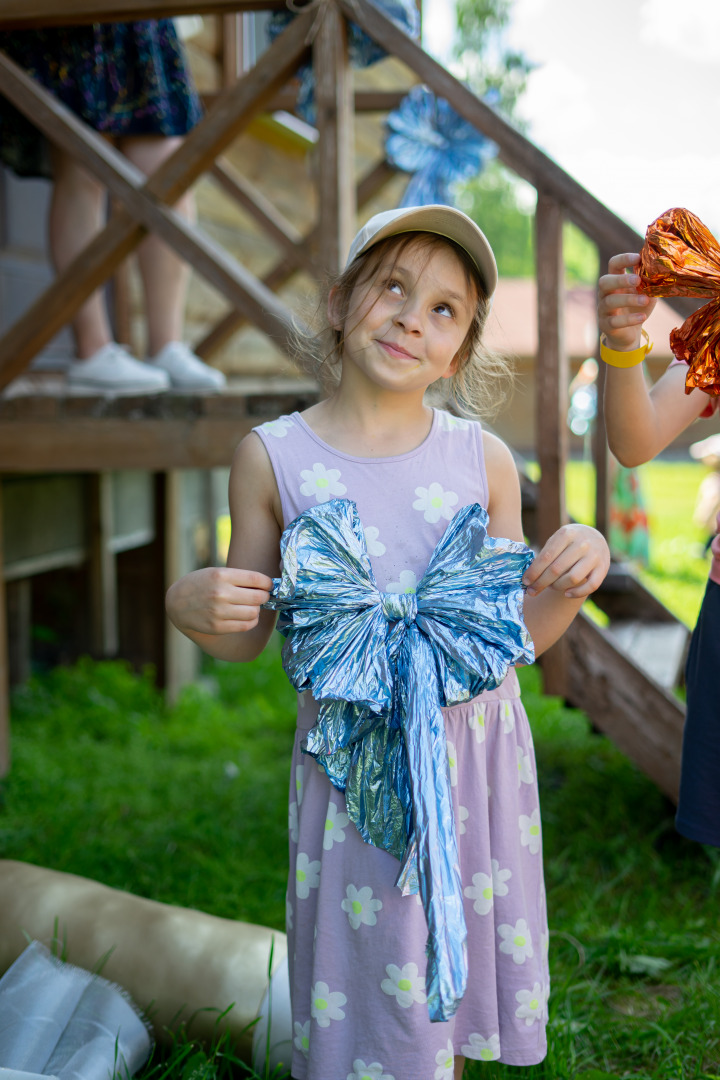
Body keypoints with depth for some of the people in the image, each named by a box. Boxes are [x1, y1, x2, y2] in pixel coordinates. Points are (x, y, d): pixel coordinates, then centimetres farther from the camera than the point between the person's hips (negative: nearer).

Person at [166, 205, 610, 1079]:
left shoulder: (483, 460, -1)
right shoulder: (272, 458, -5)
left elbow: (519, 633, 6)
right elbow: (247, 639, 2)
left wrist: (574, 574, -12)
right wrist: (189, 605, -19)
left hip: (475, 750, 2)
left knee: (450, 977, 15)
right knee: (361, 980, 7)